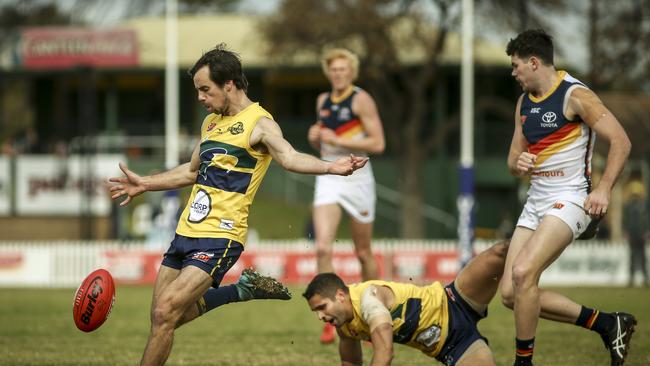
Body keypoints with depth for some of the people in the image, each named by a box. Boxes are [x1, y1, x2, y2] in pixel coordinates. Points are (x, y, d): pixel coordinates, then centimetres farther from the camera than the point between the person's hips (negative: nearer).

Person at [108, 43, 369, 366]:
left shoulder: (259, 123, -8)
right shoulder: (211, 122, 17)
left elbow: (288, 157, -26)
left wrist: (331, 167, -44)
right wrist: (144, 184, 38)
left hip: (219, 237, -9)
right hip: (186, 231, 9)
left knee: (166, 313, -17)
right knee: (163, 318, 11)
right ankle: (244, 290, 24)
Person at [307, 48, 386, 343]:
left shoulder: (361, 100, -7)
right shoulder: (323, 101, 11)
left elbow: (378, 143, -13)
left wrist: (338, 140, -18)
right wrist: (314, 138, 0)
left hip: (357, 179, -4)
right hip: (328, 179, 4)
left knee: (363, 253, 7)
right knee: (322, 248, -15)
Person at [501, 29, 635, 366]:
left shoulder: (575, 96, -11)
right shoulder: (524, 102, 14)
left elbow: (620, 141, -14)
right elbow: (514, 160, 21)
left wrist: (603, 189, -23)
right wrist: (518, 164, -4)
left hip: (569, 199, -9)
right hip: (536, 201, 9)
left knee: (523, 273, -27)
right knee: (510, 294, 0)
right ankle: (608, 324, 10)